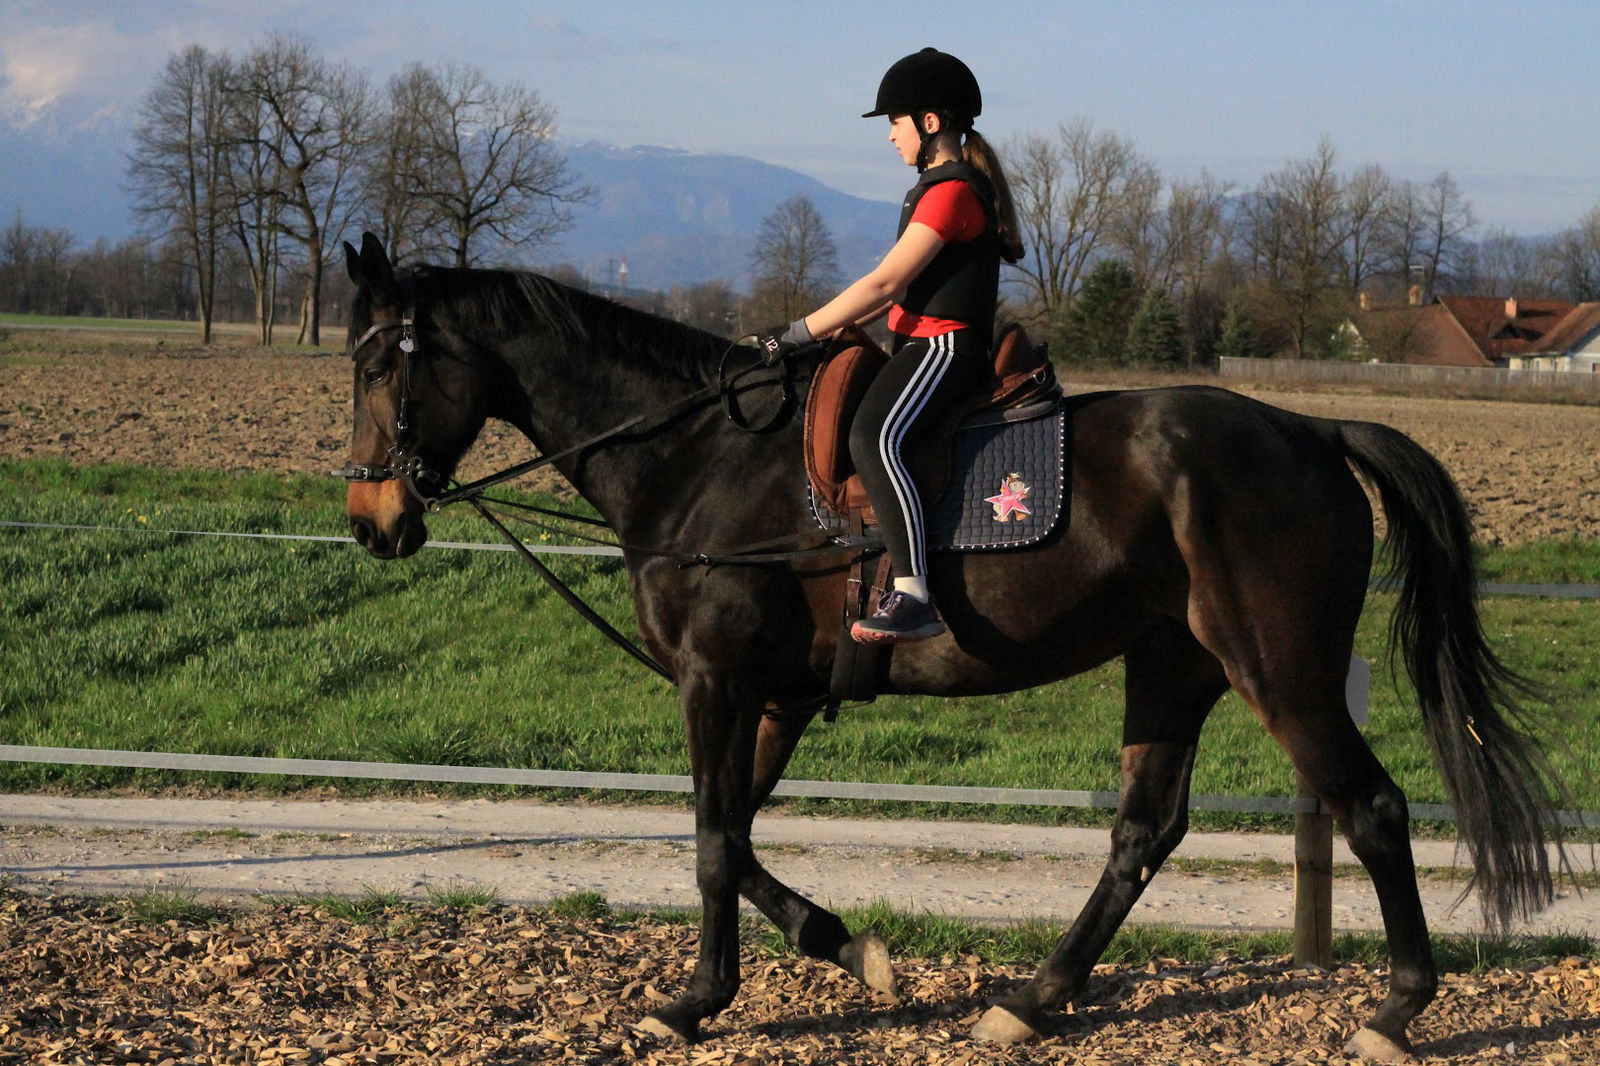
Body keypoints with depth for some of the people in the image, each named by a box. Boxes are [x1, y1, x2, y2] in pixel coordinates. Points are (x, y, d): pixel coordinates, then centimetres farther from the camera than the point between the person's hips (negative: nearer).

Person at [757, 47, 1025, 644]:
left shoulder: (951, 192, -14)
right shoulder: (941, 187, 20)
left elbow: (884, 284, -18)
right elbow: (902, 287, 23)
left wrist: (796, 335, -15)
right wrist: (839, 327, 11)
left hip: (944, 348, -11)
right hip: (925, 346, 11)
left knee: (872, 437, -33)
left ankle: (913, 596, -42)